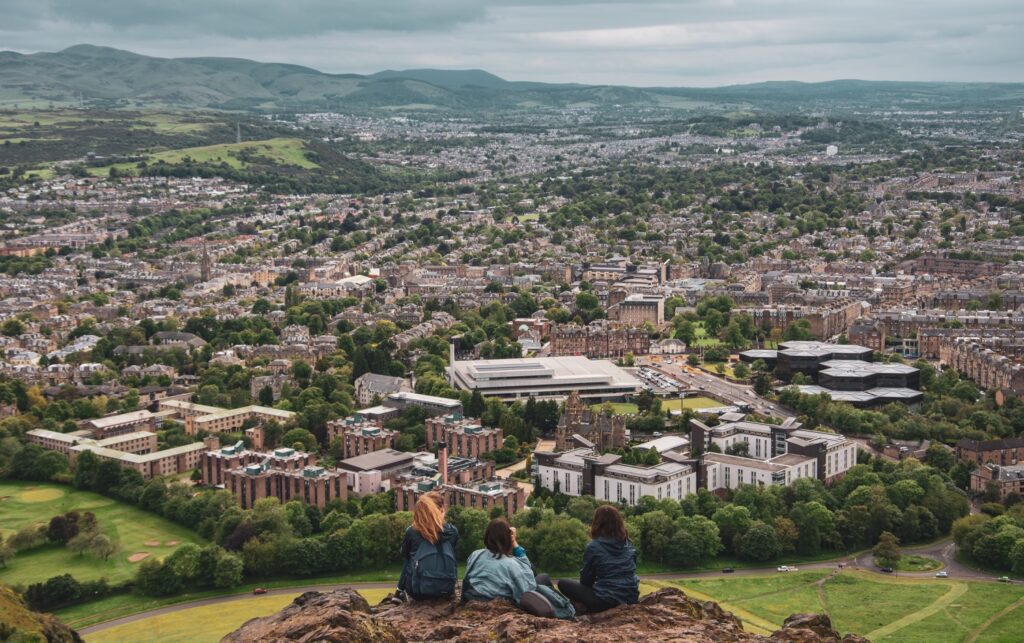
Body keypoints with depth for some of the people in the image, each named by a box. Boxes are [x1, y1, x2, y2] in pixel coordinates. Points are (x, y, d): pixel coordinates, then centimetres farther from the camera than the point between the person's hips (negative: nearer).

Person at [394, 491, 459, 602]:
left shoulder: (411, 532, -3)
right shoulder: (452, 531, 0)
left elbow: (405, 555, 16)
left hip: (418, 590, 0)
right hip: (446, 589, 0)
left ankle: (401, 593, 29)